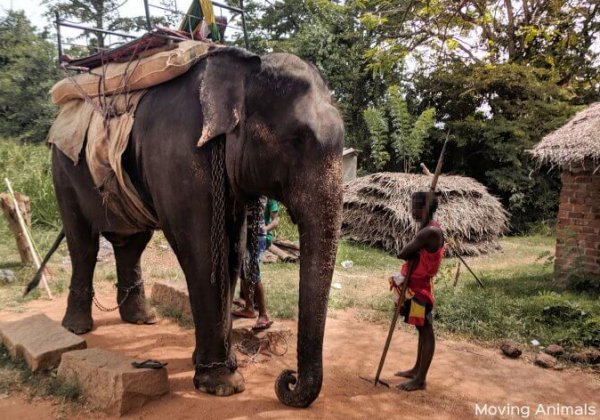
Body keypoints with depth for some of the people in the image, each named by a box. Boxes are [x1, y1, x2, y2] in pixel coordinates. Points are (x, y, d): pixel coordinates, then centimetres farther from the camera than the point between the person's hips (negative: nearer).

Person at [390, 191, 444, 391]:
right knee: (422, 330, 19)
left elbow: (402, 254, -24)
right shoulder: (429, 229, 9)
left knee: (426, 331, 1)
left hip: (421, 288, -10)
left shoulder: (430, 232, -24)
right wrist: (402, 275, -1)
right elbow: (416, 256, 9)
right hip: (416, 285, 10)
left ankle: (420, 380, 11)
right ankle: (417, 370, 33)